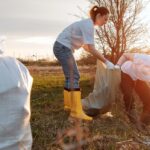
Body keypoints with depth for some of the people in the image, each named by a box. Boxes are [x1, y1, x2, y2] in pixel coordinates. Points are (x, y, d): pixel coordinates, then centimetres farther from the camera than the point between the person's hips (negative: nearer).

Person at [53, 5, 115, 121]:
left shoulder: (88, 24, 13)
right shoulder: (88, 25, -18)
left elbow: (85, 46, 17)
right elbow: (91, 49, -24)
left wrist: (100, 56, 10)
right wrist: (106, 62, -20)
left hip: (63, 48, 11)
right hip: (63, 47, -11)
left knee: (71, 76, 14)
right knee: (74, 77, -15)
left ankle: (68, 104, 23)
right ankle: (76, 111, -16)